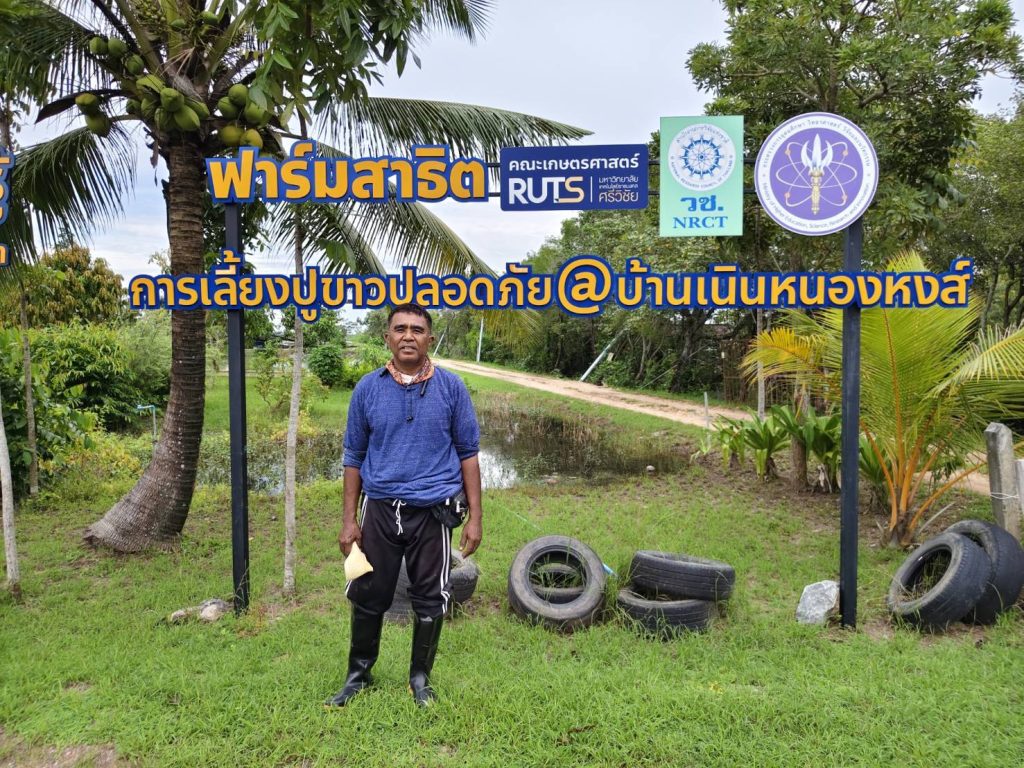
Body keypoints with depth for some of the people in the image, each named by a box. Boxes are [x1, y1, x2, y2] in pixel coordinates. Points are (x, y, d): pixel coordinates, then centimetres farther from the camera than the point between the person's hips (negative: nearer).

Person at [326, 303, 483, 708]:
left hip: (433, 512, -1)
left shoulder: (451, 387, -2)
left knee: (430, 600, 9)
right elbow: (354, 457, 6)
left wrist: (475, 517, -4)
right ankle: (358, 673, 32)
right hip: (380, 510, 1)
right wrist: (349, 519, 3)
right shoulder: (367, 389, 1)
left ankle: (420, 676, 30)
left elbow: (468, 453, 1)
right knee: (368, 597, 11)